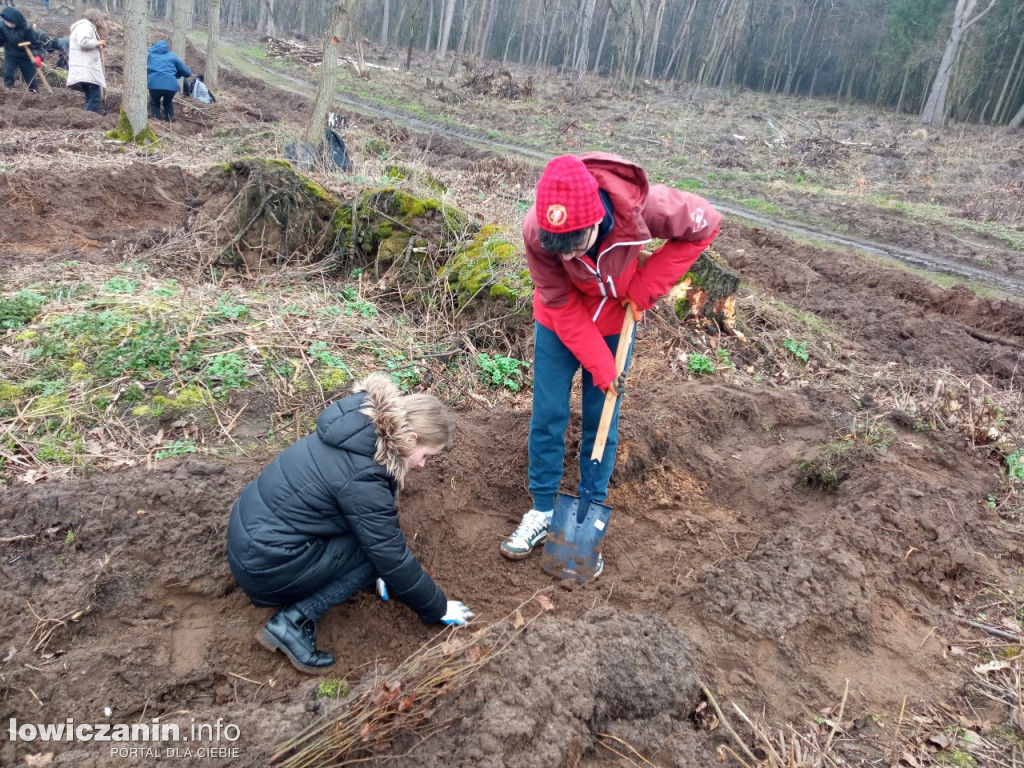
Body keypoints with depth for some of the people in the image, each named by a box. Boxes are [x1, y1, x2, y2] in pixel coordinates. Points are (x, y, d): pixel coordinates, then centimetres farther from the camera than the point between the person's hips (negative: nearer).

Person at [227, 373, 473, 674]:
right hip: (267, 563, -9)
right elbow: (393, 557, -18)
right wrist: (438, 609, -3)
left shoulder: (360, 432, -1)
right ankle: (293, 622, -6)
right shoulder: (361, 477, -27)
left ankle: (298, 608, 10)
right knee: (377, 550, -4)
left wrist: (382, 571, 20)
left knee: (375, 540, 10)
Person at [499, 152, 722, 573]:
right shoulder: (536, 231, -34)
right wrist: (599, 364, -21)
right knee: (547, 416, 5)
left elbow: (705, 224, -16)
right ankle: (543, 510, 24)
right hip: (558, 325, 0)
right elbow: (562, 308, -21)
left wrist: (647, 286, -19)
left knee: (601, 424, 7)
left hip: (616, 321, 0)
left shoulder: (643, 205, -36)